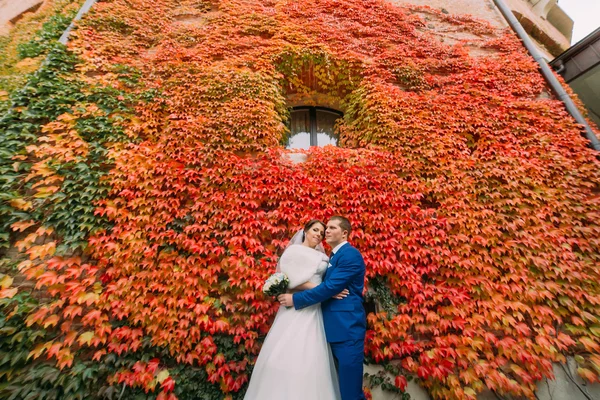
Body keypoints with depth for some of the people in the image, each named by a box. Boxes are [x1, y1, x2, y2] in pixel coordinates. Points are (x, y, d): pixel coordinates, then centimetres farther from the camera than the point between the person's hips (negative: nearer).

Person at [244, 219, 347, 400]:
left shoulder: (320, 256, 15)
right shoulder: (295, 250, -4)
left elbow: (324, 278, 13)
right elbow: (295, 280, -13)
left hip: (315, 310, 6)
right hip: (297, 308, -6)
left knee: (311, 358, 8)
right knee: (291, 356, -2)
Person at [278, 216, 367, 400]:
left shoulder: (350, 255, -15)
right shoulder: (334, 256, 15)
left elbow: (329, 288, -22)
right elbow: (327, 286, 16)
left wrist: (295, 299, -16)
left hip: (348, 326, -9)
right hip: (336, 326, 9)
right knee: (344, 379, 21)